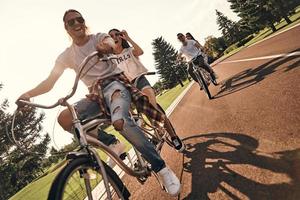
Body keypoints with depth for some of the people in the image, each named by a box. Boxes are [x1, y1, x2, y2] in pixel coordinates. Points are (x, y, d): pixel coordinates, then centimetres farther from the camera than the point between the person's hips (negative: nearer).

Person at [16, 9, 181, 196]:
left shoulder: (99, 37, 3)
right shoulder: (66, 55, 12)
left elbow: (111, 44, -21)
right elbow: (50, 82, 7)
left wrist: (106, 46, -46)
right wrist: (28, 94, -11)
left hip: (114, 83, -4)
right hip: (96, 93, 4)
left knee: (120, 121, -35)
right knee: (64, 118, -21)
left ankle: (161, 168, -24)